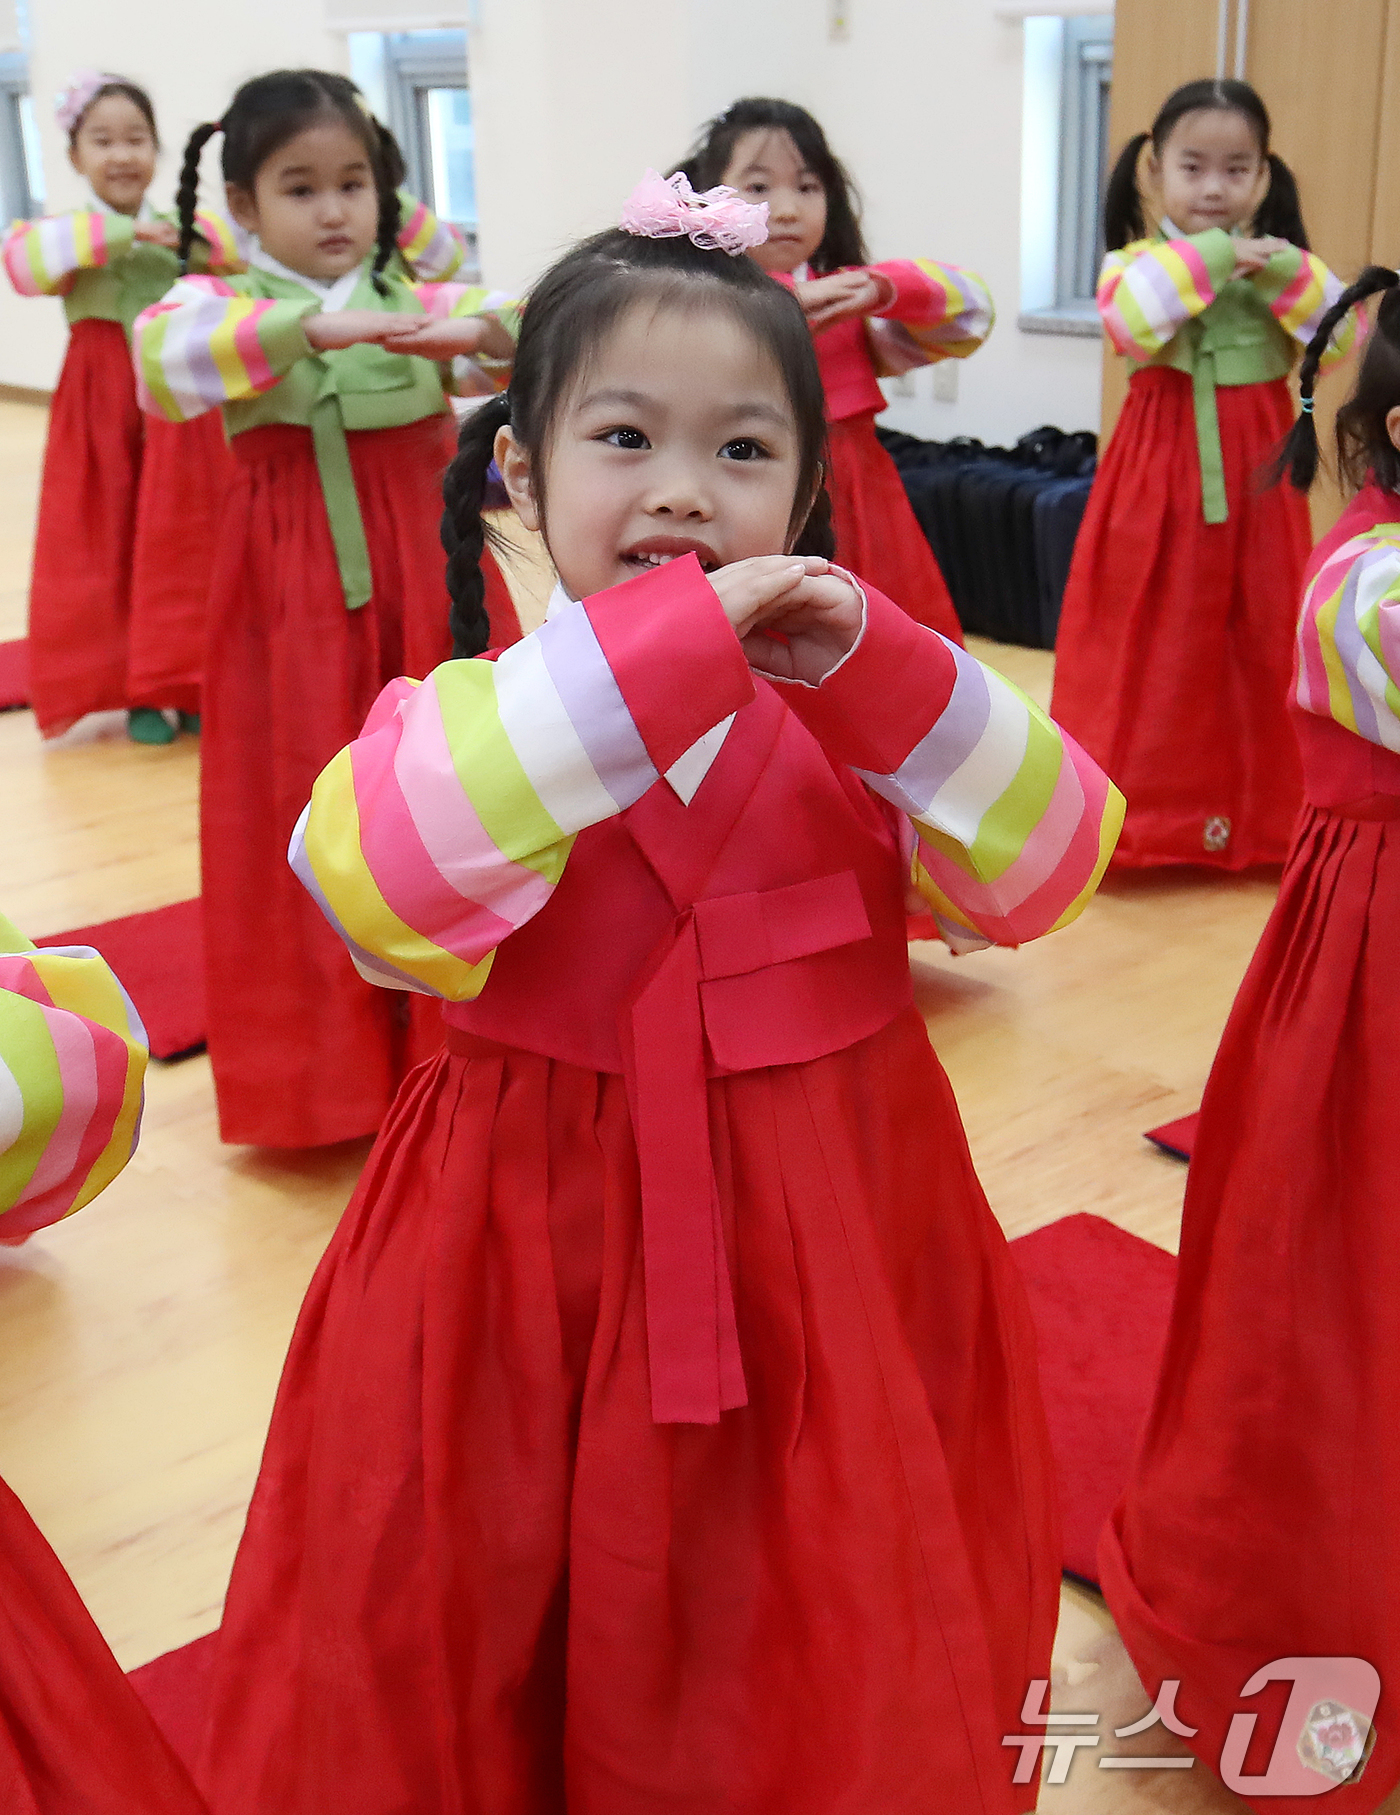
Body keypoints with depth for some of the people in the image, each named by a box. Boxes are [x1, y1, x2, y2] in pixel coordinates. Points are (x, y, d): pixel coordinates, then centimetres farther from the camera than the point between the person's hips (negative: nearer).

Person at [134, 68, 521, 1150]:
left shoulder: (420, 301, 7)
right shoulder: (222, 305, 2)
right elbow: (162, 354, -19)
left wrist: (484, 329, -26)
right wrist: (310, 326, -30)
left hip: (427, 584, 2)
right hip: (294, 597, -1)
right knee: (307, 814, 5)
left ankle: (456, 1043, 19)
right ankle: (325, 1058, 19)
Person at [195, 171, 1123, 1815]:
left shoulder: (859, 709, -1)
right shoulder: (468, 709, -8)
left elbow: (1042, 872, -11)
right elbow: (372, 883, -29)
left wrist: (880, 674, -24)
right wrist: (656, 647, -31)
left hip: (827, 1246, 2)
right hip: (534, 1252, -1)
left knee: (824, 1649, 17)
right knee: (491, 1647, 13)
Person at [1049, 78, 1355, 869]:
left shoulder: (1281, 266, 8)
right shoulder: (1141, 260, -1)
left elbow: (1341, 343, -5)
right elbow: (1132, 325, -23)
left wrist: (1286, 272, -16)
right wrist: (1208, 256, -23)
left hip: (1256, 473, 3)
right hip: (1163, 473, -2)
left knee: (1261, 638, 6)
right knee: (1154, 642, 0)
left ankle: (1261, 812, 18)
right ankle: (1138, 813, 10)